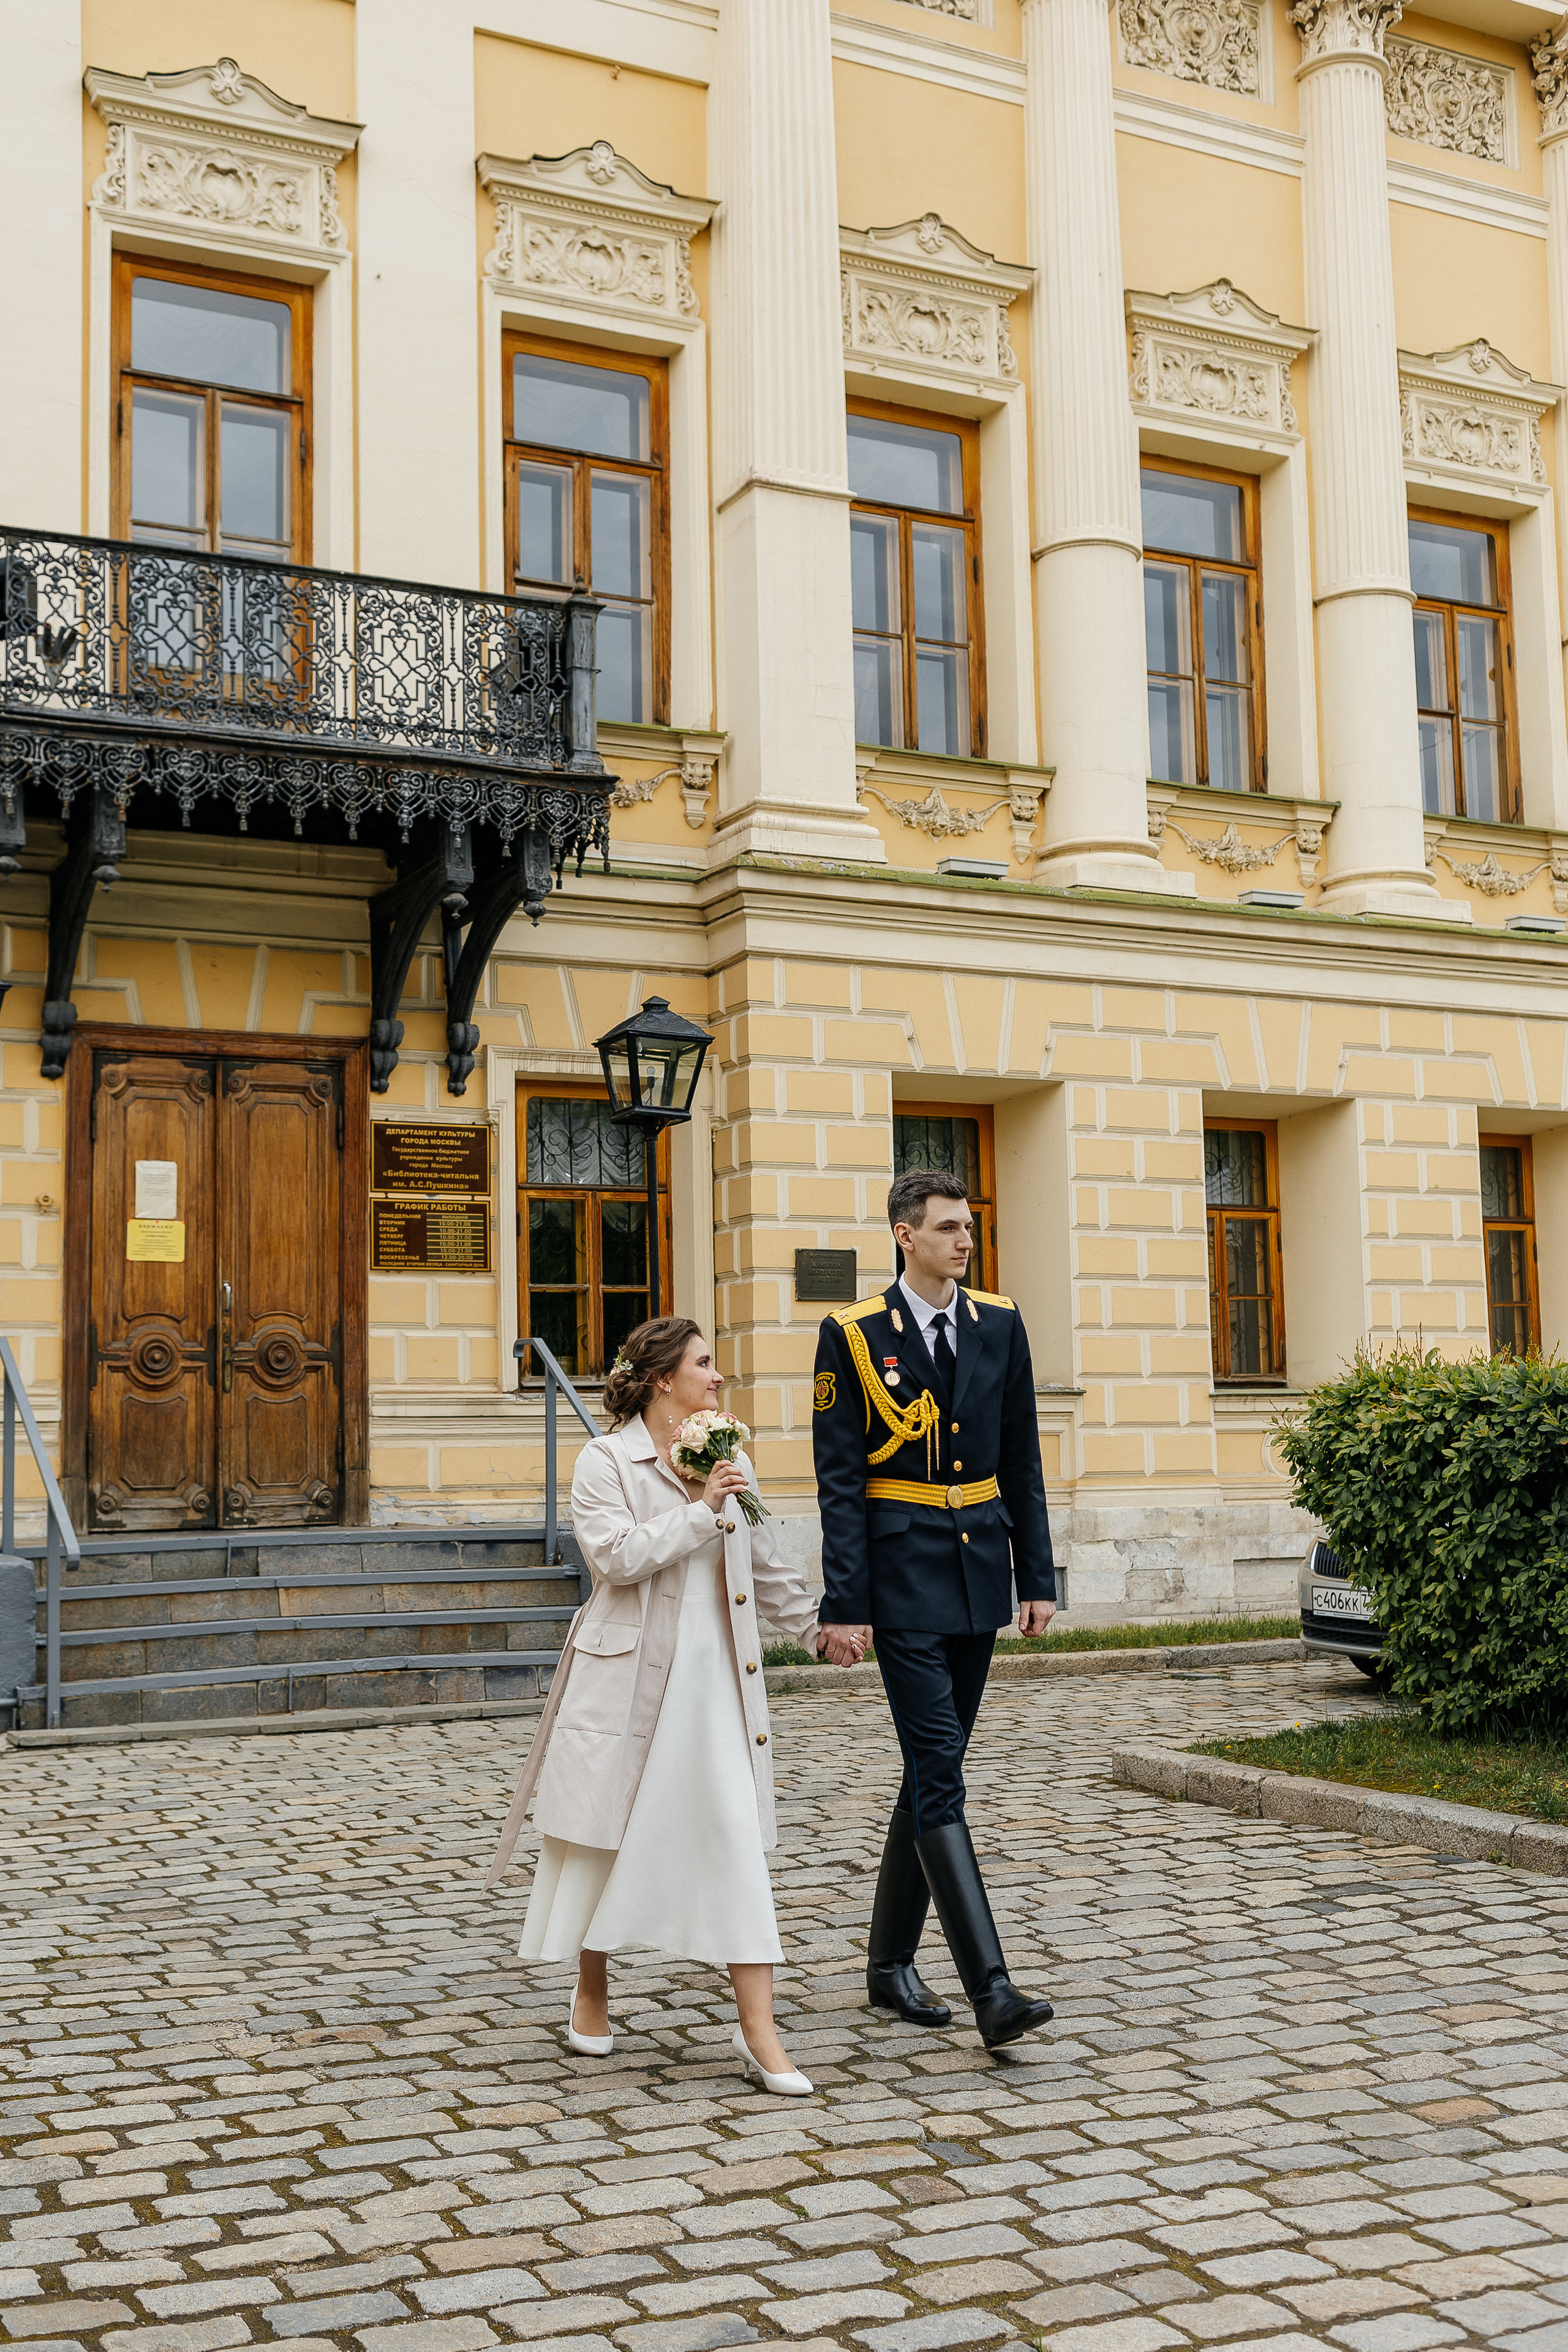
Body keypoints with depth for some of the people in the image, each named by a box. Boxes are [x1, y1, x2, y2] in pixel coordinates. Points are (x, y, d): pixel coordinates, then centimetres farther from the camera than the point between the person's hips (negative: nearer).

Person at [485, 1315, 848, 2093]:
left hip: (718, 1676, 4)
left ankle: (758, 2030, -2)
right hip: (629, 1677, -4)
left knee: (739, 1840, -4)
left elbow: (765, 1566, 23)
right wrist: (700, 1509, -17)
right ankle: (590, 1993, 31)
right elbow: (618, 1555, -19)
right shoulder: (605, 1461, -5)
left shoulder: (729, 1459, 12)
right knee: (611, 1838, 8)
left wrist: (816, 1625, 25)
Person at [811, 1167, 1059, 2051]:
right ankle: (991, 1987, -13)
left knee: (934, 1768, 12)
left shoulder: (1000, 1324, 6)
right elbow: (840, 1481, -8)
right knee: (940, 1771, -11)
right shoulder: (854, 1335, -7)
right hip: (904, 1573, -5)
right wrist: (844, 1604, -11)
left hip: (980, 1568, 5)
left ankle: (891, 1962, 25)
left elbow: (1022, 1463, 10)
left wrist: (1039, 1576, 6)